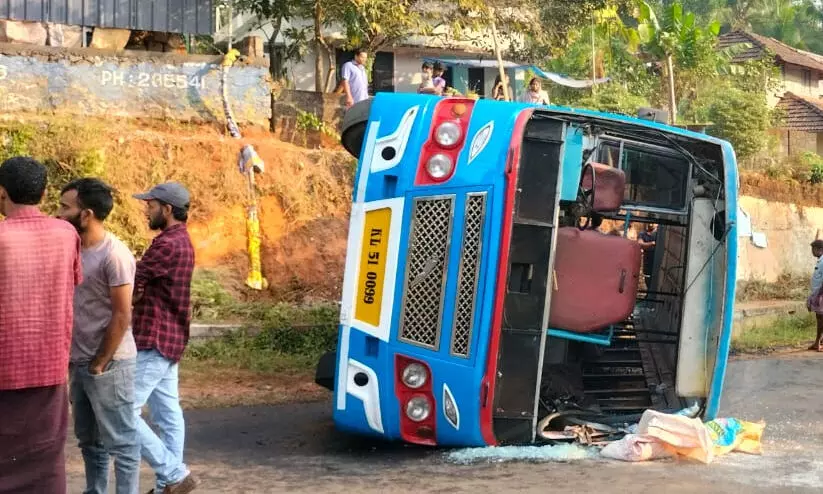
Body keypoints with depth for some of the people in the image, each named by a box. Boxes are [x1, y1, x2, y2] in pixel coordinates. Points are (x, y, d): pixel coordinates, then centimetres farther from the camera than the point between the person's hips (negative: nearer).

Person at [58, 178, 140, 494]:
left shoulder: (114, 255, -18)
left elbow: (121, 317, -17)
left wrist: (99, 365, -13)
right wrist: (76, 360, 10)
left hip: (109, 364, -8)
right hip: (79, 363, 8)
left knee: (120, 442, 2)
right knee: (89, 439, 18)